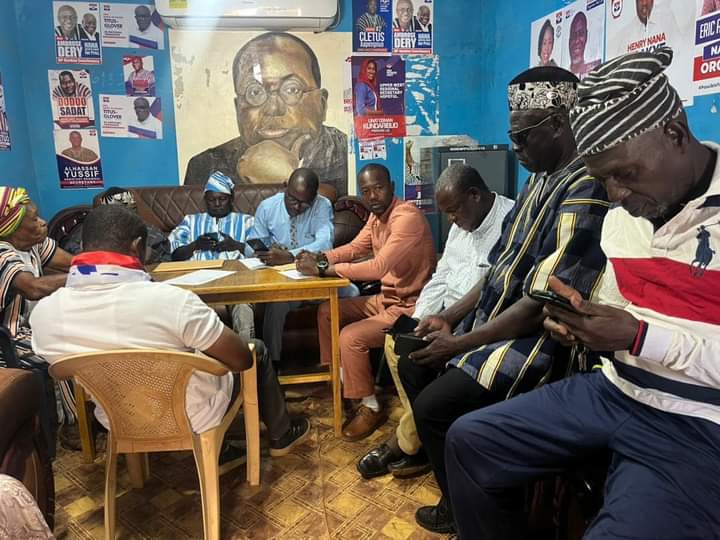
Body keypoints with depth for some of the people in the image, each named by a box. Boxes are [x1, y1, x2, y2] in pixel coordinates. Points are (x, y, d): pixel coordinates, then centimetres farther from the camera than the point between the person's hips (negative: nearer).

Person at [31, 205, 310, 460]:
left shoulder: (43, 314, -18)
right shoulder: (170, 300, -34)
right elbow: (242, 359, -22)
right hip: (194, 418, -5)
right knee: (256, 350, 20)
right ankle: (282, 434, 40)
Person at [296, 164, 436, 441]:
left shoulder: (407, 216, -25)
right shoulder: (377, 215, 5)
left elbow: (378, 267, -34)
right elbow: (355, 248, 11)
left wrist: (324, 269, -29)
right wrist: (320, 258, -7)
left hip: (409, 305, -10)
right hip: (385, 298, 10)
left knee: (351, 337, -23)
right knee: (327, 311, 10)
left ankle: (371, 407, -2)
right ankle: (340, 378, 20)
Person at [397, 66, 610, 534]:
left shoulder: (584, 192, -22)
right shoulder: (542, 180, 9)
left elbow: (541, 305, -25)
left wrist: (460, 344, -17)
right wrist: (449, 317, 5)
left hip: (535, 340, -9)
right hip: (493, 321, 10)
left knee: (433, 407, -13)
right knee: (413, 367, 11)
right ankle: (432, 454, 30)